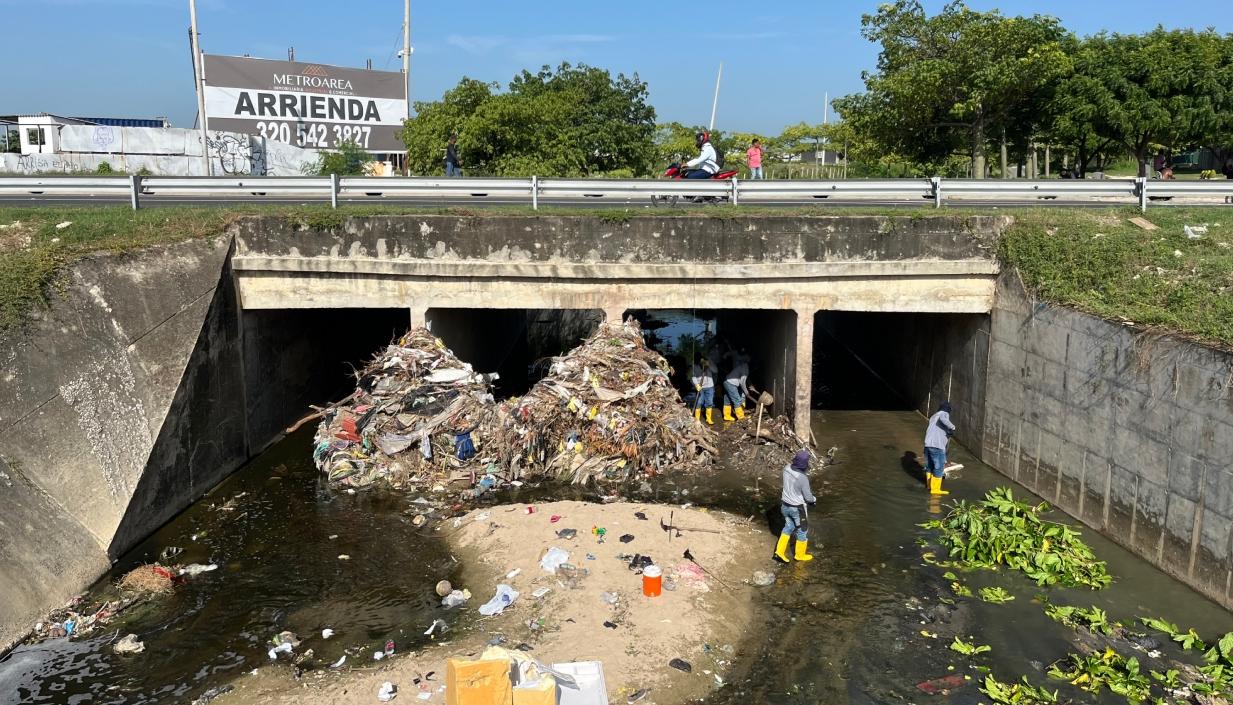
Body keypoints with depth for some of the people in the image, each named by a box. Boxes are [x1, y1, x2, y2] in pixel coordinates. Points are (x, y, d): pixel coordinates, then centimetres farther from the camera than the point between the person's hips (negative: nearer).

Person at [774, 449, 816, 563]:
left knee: (788, 527, 26)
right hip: (798, 508, -6)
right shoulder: (803, 478, -32)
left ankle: (779, 551, 27)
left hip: (785, 505, 6)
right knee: (802, 531, 18)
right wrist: (814, 499, 3)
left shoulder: (787, 468, -14)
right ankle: (800, 554, 36)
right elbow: (808, 497, -18)